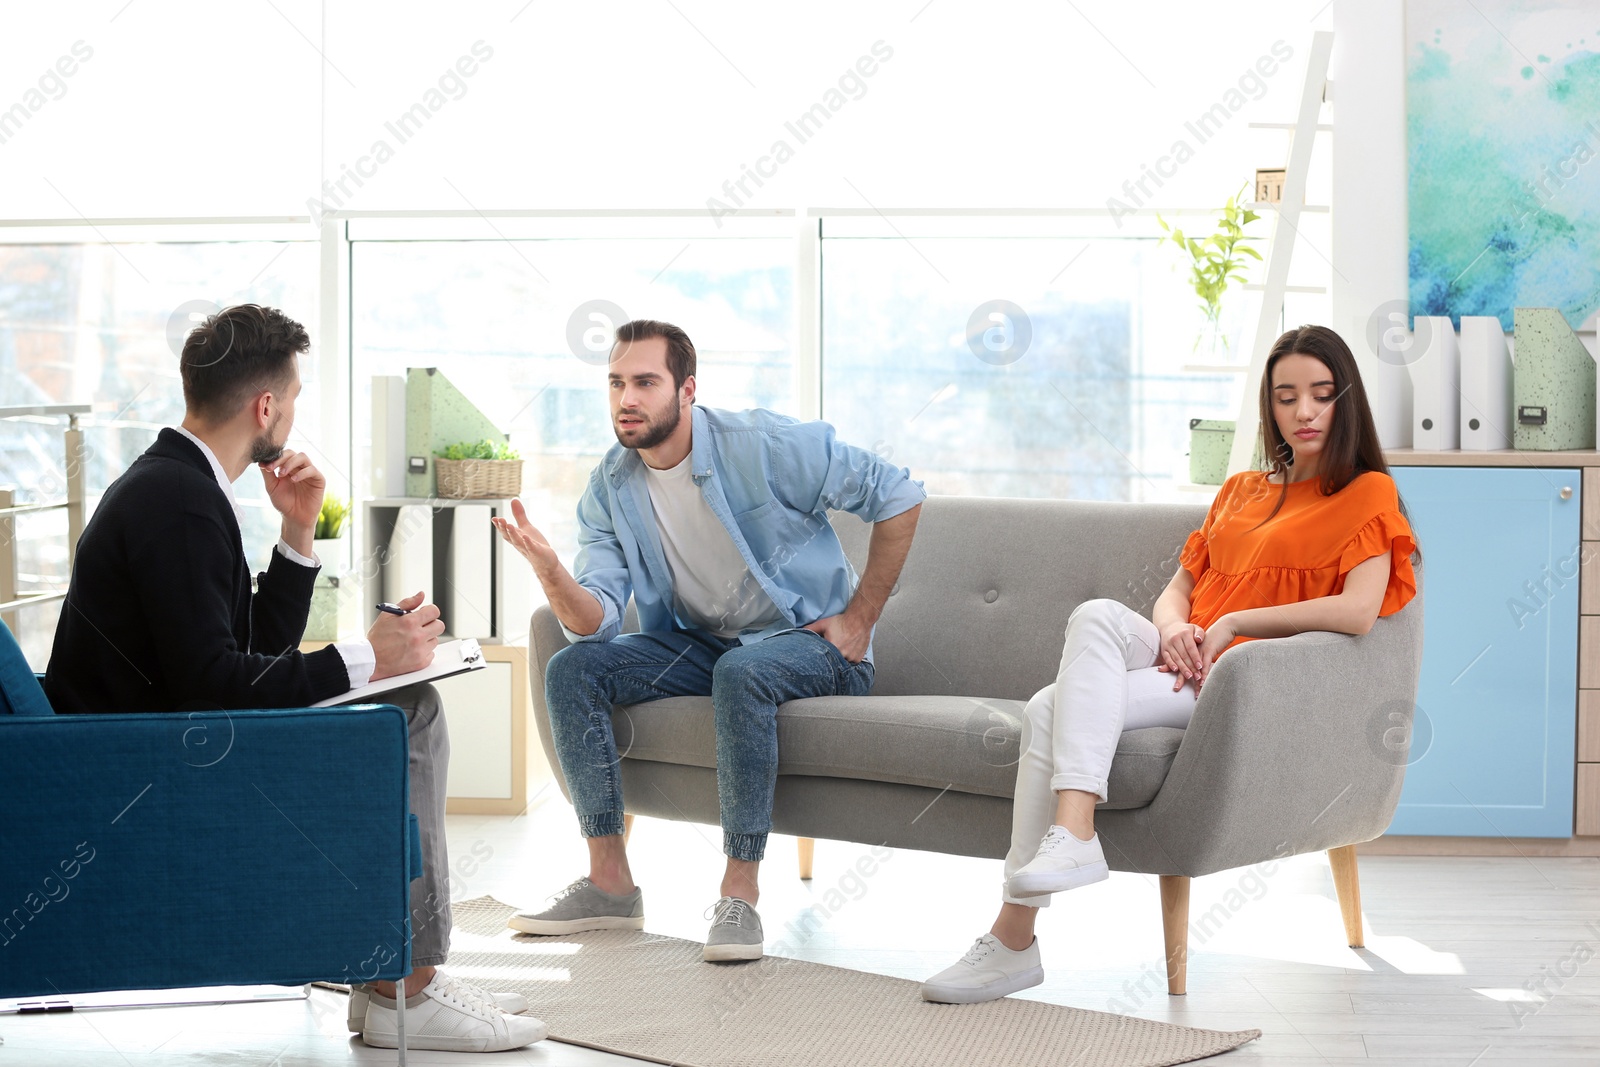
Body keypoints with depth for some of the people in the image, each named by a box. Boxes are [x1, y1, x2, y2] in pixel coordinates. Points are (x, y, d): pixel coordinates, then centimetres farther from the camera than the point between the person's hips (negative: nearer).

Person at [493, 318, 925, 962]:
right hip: (699, 645, 6)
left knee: (740, 673, -38)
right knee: (572, 669, -13)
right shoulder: (610, 488, -2)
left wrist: (859, 618, -12)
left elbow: (899, 496, -13)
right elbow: (597, 618, -12)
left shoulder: (762, 445, -18)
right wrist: (553, 576, -35)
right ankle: (610, 882, -10)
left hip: (808, 643, -6)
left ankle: (740, 892, -32)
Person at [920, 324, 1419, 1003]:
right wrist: (1173, 627, -3)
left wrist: (1231, 624, -10)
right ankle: (1071, 837, -37)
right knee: (1100, 616, -29)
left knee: (1054, 710, -26)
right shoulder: (1241, 490, 26)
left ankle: (1013, 941, -31)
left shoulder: (1368, 494, 5)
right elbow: (1178, 587, 21)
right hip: (1186, 662, 6)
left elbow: (1357, 611, -12)